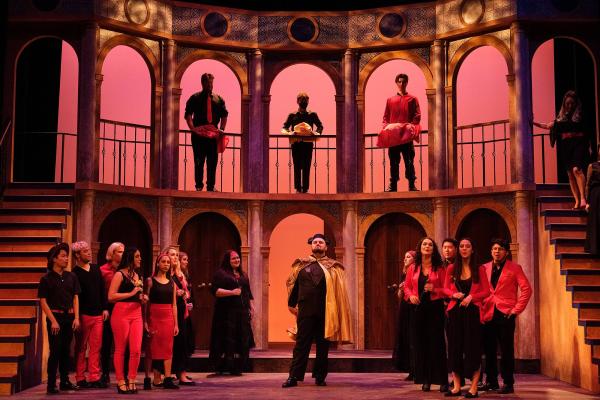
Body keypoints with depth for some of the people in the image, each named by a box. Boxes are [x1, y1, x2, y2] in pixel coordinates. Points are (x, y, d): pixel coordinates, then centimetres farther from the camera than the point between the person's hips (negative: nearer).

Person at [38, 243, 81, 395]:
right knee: (55, 350, -5)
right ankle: (51, 385, 0)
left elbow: (75, 297, 10)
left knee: (66, 350, 10)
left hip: (69, 317, 4)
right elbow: (43, 301, -7)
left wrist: (76, 317, 1)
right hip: (55, 316, -4)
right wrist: (53, 320, -13)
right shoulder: (46, 279, -4)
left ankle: (65, 381, 19)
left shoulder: (71, 277, 8)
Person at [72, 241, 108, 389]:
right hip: (83, 315, -5)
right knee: (80, 348, 5)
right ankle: (80, 378, 12)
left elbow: (102, 289, 13)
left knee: (96, 347, 5)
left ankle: (94, 377, 9)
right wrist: (77, 316, -11)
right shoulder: (74, 273, -6)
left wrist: (105, 308, 6)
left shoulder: (96, 269, 12)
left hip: (98, 315, 5)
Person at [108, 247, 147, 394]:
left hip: (136, 314, 6)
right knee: (120, 349, 2)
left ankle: (131, 381, 9)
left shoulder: (137, 275, 18)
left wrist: (143, 298, 10)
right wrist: (132, 293, -14)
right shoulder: (120, 274, -3)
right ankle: (120, 381, 10)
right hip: (121, 313, -6)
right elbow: (111, 296, -13)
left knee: (136, 350, -1)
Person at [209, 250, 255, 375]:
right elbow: (215, 290, -9)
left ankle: (237, 368, 8)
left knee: (242, 341, 2)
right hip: (227, 312, -6)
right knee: (227, 340, -7)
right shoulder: (220, 273, 1)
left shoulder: (243, 275, 21)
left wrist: (251, 307, 15)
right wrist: (231, 292, -16)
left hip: (242, 312, 6)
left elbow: (248, 293, 25)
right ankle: (222, 367, 0)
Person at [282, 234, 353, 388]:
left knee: (323, 346, 6)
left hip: (326, 311, 0)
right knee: (301, 344, 0)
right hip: (306, 310, 0)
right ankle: (294, 376, 1)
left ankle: (320, 377, 15)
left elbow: (339, 289, 3)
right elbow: (294, 285, 11)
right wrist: (291, 304, 6)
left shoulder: (333, 267, 7)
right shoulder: (301, 265, 9)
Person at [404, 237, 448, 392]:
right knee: (420, 343, 3)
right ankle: (425, 379, 11)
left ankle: (442, 380, 2)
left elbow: (445, 289, 1)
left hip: (435, 308, -2)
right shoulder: (413, 268, 8)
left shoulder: (439, 268, 1)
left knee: (437, 342, -3)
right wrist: (411, 295, -7)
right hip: (418, 308, 2)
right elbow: (407, 286, 12)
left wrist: (434, 289, -17)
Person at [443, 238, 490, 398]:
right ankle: (456, 386, 9)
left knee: (473, 347, -3)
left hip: (472, 311, -2)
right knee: (455, 347, 3)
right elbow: (445, 289, 10)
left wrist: (471, 297, -13)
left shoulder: (479, 269, 2)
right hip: (455, 311, 2)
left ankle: (474, 387, 0)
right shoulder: (451, 268, 7)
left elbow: (486, 291, 1)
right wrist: (454, 294, -10)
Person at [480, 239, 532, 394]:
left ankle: (508, 383, 4)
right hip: (488, 314, 4)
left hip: (505, 314, -4)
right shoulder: (485, 268, 12)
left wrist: (516, 309, -9)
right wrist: (480, 307, 3)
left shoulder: (514, 268, 2)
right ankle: (491, 381, 17)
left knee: (507, 351, -2)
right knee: (489, 350, 7)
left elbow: (526, 289, -4)